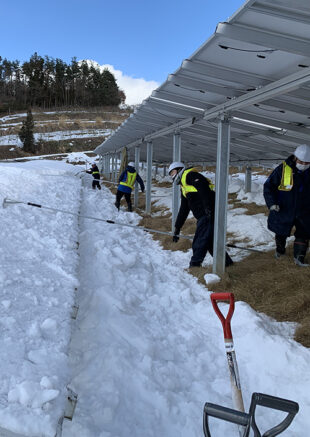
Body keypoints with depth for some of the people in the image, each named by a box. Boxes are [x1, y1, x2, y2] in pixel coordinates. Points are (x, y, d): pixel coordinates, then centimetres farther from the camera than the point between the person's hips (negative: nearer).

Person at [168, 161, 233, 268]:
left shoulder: (190, 175, -1)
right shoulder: (184, 189, 27)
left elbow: (203, 188, -19)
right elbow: (183, 210, 30)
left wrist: (207, 206, -31)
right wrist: (177, 228, 29)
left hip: (209, 213, -10)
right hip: (202, 216, 10)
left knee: (199, 244, -8)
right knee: (210, 242, 13)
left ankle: (194, 266, -3)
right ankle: (226, 262, 24)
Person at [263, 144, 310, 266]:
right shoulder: (282, 169, -15)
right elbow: (268, 186, -9)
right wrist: (271, 203, -18)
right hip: (283, 210, -1)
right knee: (281, 233, 16)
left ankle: (299, 257, 14)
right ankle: (280, 250, 42)